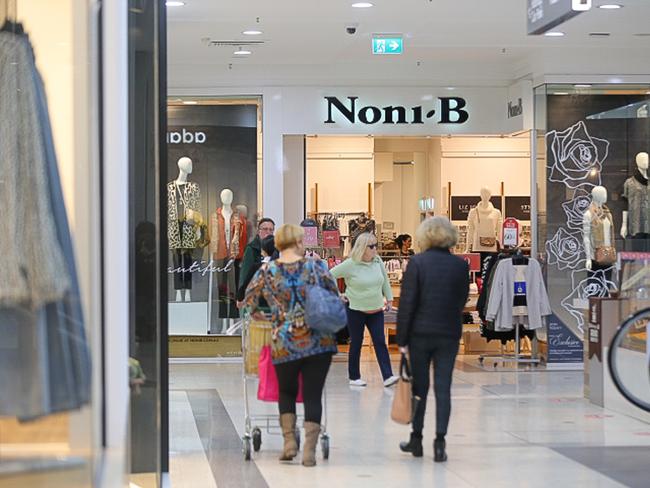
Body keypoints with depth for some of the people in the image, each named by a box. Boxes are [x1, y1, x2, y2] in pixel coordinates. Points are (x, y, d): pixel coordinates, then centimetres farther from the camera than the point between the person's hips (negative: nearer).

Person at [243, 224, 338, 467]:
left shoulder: (266, 272, -1)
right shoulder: (316, 266, -1)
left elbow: (249, 301, 7)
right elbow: (335, 295, 6)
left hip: (284, 344, 1)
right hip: (318, 342, 0)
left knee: (286, 392, 21)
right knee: (313, 395, 5)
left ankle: (289, 440, 9)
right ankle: (310, 449, -2)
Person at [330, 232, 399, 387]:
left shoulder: (377, 261, 0)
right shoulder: (350, 264, -14)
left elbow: (385, 280, 15)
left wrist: (389, 298, 14)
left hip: (376, 310, 4)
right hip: (356, 310, -4)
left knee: (380, 342, -3)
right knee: (356, 344, 6)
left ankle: (387, 376, -7)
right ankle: (354, 377, 18)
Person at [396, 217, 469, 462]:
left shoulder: (417, 263, -9)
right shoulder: (461, 265, 0)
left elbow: (407, 303, -9)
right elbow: (462, 301, 10)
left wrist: (402, 339, -5)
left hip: (420, 333, -1)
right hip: (449, 334, 1)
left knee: (419, 387, 9)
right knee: (443, 388, 3)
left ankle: (416, 440, 17)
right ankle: (439, 442, -4)